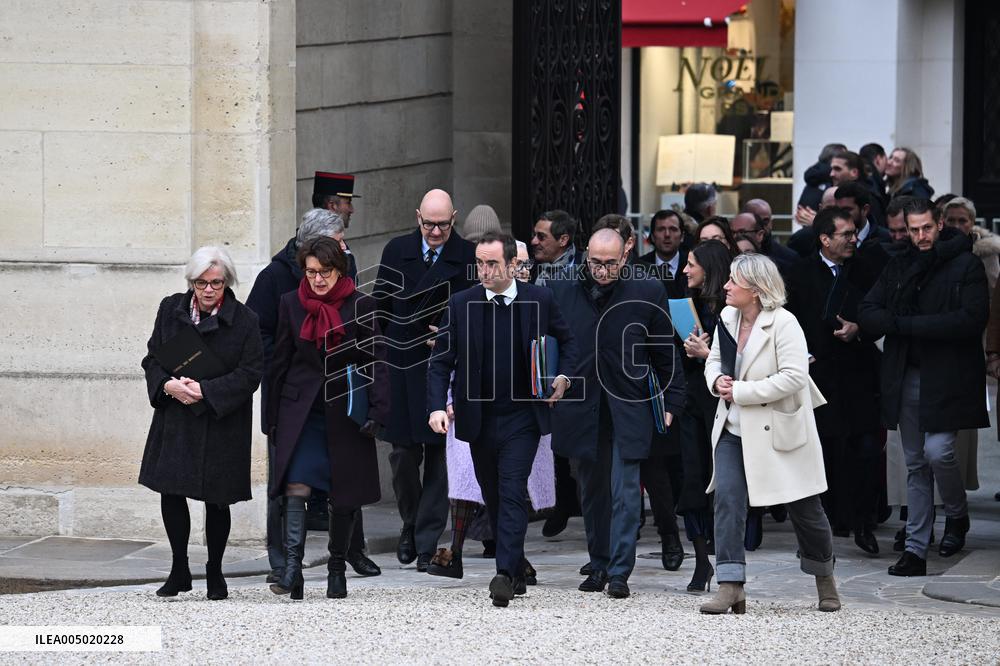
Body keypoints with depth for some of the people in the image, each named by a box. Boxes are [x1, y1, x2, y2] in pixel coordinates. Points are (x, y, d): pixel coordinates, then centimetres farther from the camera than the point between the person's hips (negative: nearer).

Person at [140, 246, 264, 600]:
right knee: (170, 492, -2)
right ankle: (179, 571, 13)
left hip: (222, 422, -3)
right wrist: (169, 385, -13)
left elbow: (250, 373, -9)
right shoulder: (171, 310, 4)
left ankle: (215, 573, 20)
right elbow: (152, 358, 8)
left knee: (216, 500, 4)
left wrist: (205, 391, -19)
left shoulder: (244, 320, -6)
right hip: (175, 421, 3)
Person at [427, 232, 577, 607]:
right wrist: (437, 406, -12)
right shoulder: (461, 305, 0)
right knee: (493, 499, 10)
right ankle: (516, 573, 22)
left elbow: (567, 340, 16)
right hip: (479, 419, 3)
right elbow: (441, 361, 2)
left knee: (512, 494, -16)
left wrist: (563, 377, 0)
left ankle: (505, 574, -24)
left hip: (522, 417, -3)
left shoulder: (539, 301, -1)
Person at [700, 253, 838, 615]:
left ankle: (825, 580, 31)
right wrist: (717, 381, -7)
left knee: (804, 509, 8)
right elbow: (714, 359, 18)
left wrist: (741, 392, -22)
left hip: (779, 430, -5)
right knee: (727, 497, -13)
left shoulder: (783, 324, -18)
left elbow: (794, 376, -24)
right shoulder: (727, 318, 3)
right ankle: (730, 587, -14)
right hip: (734, 429, 5)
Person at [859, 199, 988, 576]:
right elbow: (868, 315, 6)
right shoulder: (898, 267, 12)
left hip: (947, 378, -5)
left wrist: (907, 324, -14)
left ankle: (957, 515, 13)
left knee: (938, 451, -16)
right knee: (916, 465, 6)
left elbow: (971, 319, -15)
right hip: (907, 378, 5)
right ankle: (915, 550, 8)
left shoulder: (966, 266, -3)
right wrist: (902, 324, -15)